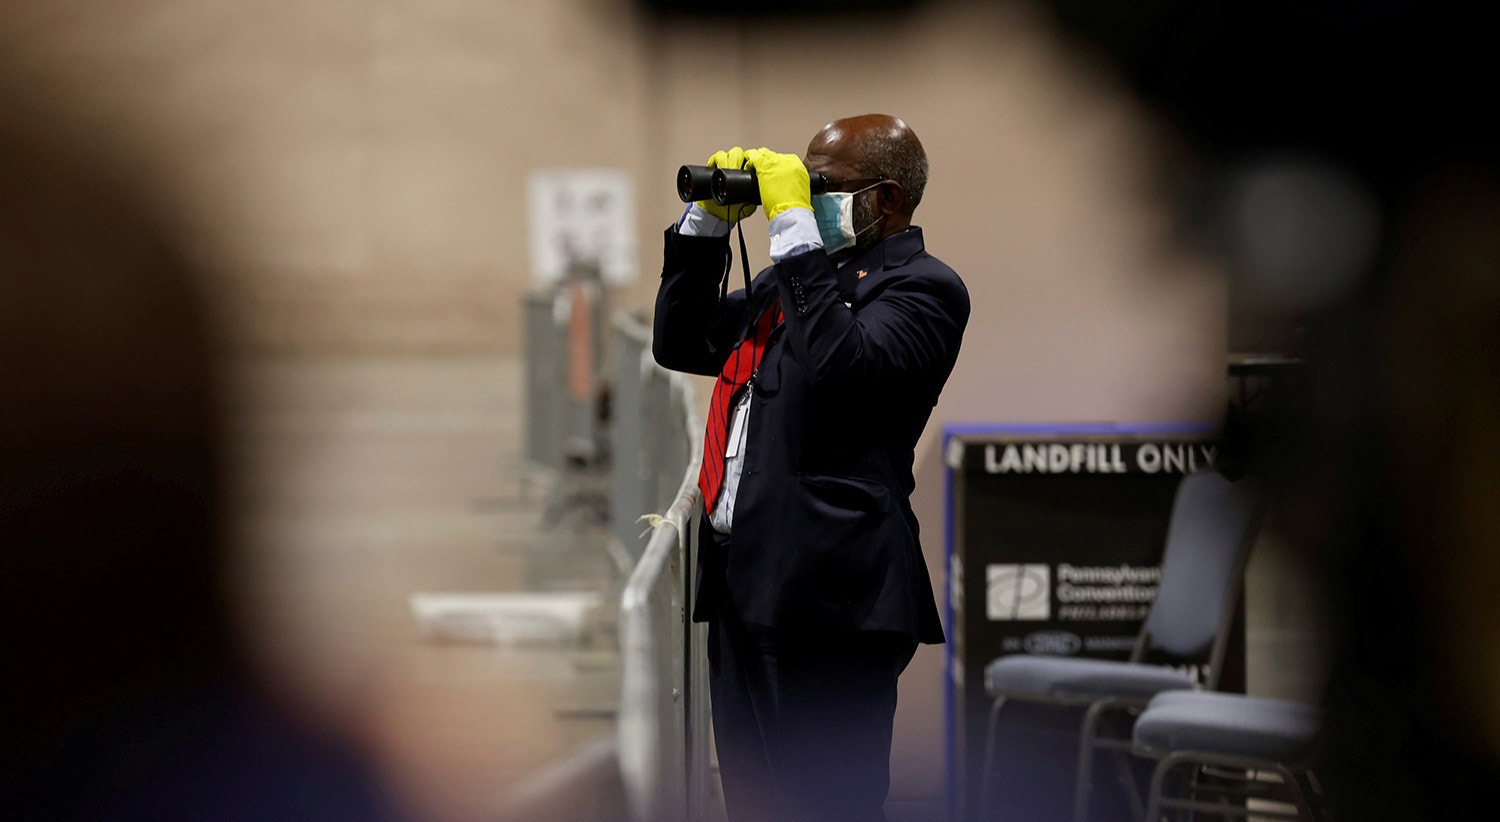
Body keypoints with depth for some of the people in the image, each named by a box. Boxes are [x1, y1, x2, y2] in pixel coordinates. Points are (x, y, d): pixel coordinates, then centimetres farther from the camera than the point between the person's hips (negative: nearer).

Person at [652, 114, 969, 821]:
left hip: (826, 601, -9)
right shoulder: (794, 280, 22)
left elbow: (844, 368, -23)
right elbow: (679, 344, 27)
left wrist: (794, 225, -18)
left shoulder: (922, 287, -5)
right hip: (742, 590, 9)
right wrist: (708, 219, 16)